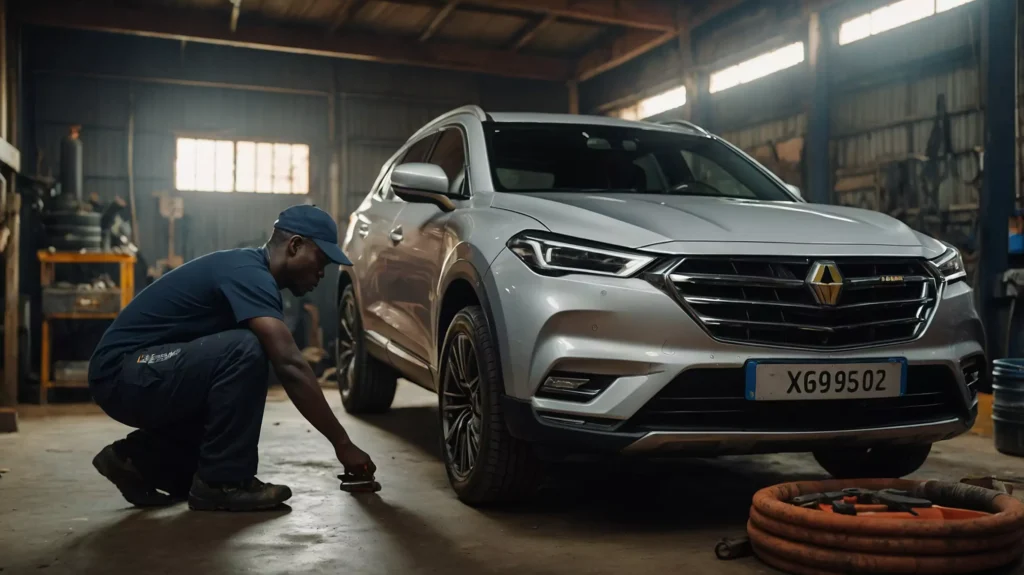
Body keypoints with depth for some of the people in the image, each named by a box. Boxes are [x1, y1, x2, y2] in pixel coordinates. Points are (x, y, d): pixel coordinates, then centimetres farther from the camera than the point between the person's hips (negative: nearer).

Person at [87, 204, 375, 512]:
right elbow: (289, 365, -29)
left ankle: (138, 458, 15)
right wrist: (342, 443, -25)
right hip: (123, 373, -10)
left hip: (134, 379, 10)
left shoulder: (249, 271, 11)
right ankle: (222, 482, -17)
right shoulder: (248, 274, -20)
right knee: (245, 351, -29)